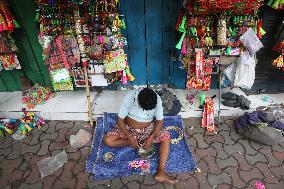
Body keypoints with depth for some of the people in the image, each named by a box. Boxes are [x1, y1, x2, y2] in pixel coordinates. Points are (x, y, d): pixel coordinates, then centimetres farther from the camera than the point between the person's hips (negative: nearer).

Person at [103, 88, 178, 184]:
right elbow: (120, 120, -19)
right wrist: (130, 137, -28)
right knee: (107, 140, -21)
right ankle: (142, 142, -13)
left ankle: (161, 172, -24)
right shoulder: (130, 97, -25)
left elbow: (160, 120, -12)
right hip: (128, 128, 0)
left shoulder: (157, 100, -21)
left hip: (148, 129, 1)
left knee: (166, 137, -23)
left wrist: (151, 137, -25)